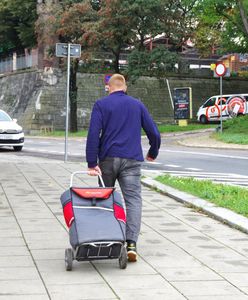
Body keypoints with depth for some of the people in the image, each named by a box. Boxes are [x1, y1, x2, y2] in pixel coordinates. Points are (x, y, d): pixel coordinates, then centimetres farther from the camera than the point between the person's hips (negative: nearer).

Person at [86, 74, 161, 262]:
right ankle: (131, 243, -19)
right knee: (133, 200, -4)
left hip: (108, 159, 0)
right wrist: (153, 153, 29)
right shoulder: (137, 105, 12)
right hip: (132, 160, 0)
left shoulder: (101, 105, 5)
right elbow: (154, 133, 11)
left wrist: (92, 163, -9)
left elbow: (93, 134, -7)